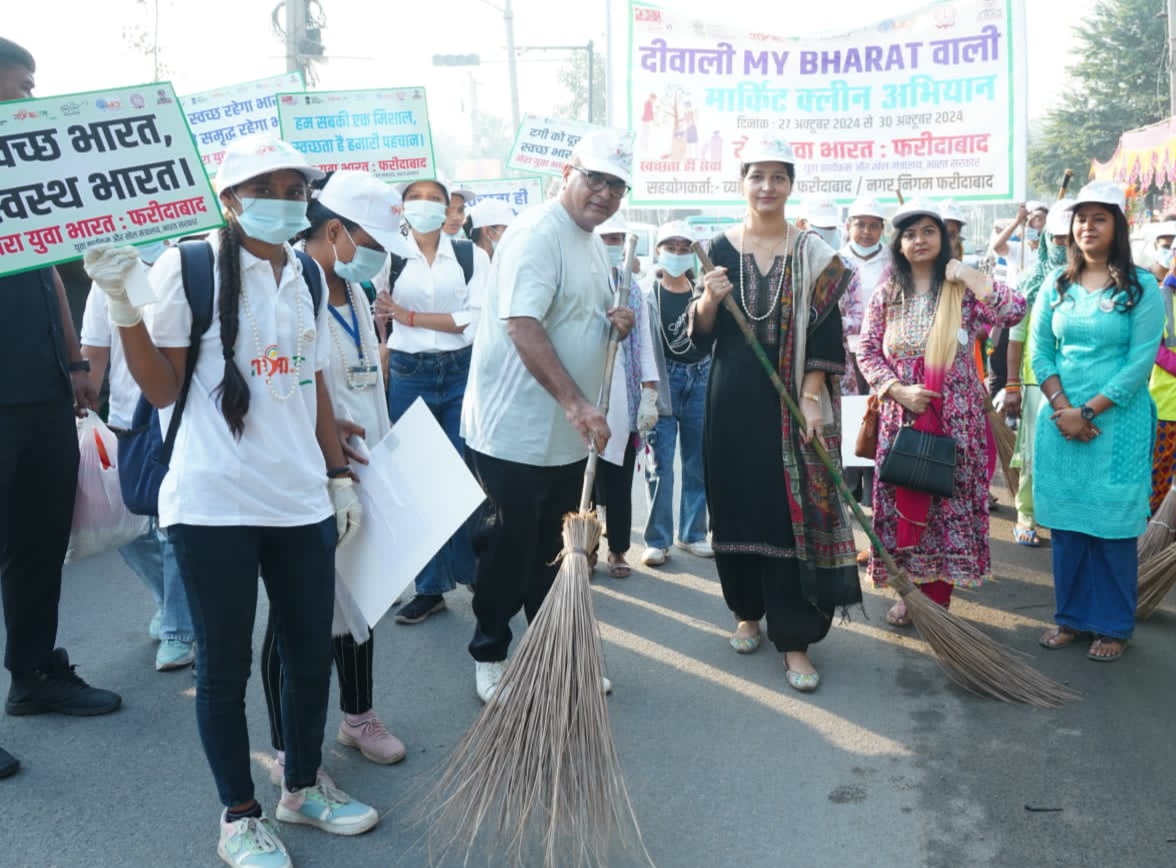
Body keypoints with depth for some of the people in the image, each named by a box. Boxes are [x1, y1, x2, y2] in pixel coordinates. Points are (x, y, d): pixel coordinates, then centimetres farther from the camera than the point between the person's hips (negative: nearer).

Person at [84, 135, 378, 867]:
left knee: (313, 650, 12)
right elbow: (162, 390, -7)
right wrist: (123, 304, -18)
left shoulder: (308, 276, 10)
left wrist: (340, 477, 14)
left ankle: (305, 785, 35)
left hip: (301, 498, 5)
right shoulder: (188, 267, -7)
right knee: (226, 662, 7)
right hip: (214, 502, -5)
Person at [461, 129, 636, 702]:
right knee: (508, 552, 4)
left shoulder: (592, 241, 13)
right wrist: (576, 403, -35)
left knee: (554, 552, 18)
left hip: (567, 437, 9)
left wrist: (616, 321, 1)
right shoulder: (537, 234, -17)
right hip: (513, 433, -9)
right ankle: (489, 656, 22)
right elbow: (524, 327, -27)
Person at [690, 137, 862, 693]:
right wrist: (709, 300, -18)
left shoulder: (813, 254, 1)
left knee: (793, 513, -3)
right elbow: (701, 337, 2)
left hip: (793, 403, -2)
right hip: (735, 400, 2)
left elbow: (826, 336, -2)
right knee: (738, 505, 9)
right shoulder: (721, 249, 4)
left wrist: (810, 398, -12)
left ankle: (794, 638, 3)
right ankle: (747, 611, 29)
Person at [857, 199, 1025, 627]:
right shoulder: (887, 294, 6)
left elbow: (1013, 311, -17)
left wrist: (967, 275, -13)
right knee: (902, 501, 6)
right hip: (900, 416, 2)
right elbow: (867, 352, 3)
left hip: (954, 418, -2)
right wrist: (899, 390, -11)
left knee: (948, 500, 2)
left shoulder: (963, 288, -1)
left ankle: (938, 595, 16)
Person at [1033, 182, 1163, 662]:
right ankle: (1072, 617, 21)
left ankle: (1113, 626, 16)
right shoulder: (1056, 284, 8)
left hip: (1117, 421, -3)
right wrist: (1061, 408, -10)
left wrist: (1087, 412, -14)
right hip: (1060, 420, 3)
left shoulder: (1141, 287, -3)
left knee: (1112, 524, 3)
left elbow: (1141, 361, -10)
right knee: (1065, 520, 8)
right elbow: (1040, 351, 5)